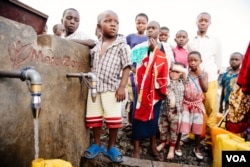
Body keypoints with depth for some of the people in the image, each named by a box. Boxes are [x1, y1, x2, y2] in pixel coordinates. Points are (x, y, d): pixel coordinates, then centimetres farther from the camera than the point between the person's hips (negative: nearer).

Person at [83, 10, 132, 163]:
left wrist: (122, 86, -15)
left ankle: (111, 147, 22)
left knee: (113, 119, 2)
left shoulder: (122, 45, -4)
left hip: (112, 88, -4)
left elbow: (127, 67, -8)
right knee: (94, 118, 11)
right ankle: (97, 144, 30)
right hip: (95, 87, 5)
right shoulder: (96, 46, 10)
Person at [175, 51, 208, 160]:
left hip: (198, 104, 2)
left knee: (198, 127, 10)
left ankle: (197, 148, 31)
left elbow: (205, 89, -13)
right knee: (181, 125, 1)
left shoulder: (203, 74, -1)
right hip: (185, 104, -1)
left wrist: (200, 75, -15)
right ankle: (177, 145, 23)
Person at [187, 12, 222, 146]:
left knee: (211, 109, -3)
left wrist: (216, 72, 4)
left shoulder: (215, 41, 8)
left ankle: (209, 138, 9)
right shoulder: (190, 42, 9)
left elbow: (218, 59, 11)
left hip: (210, 80, 0)